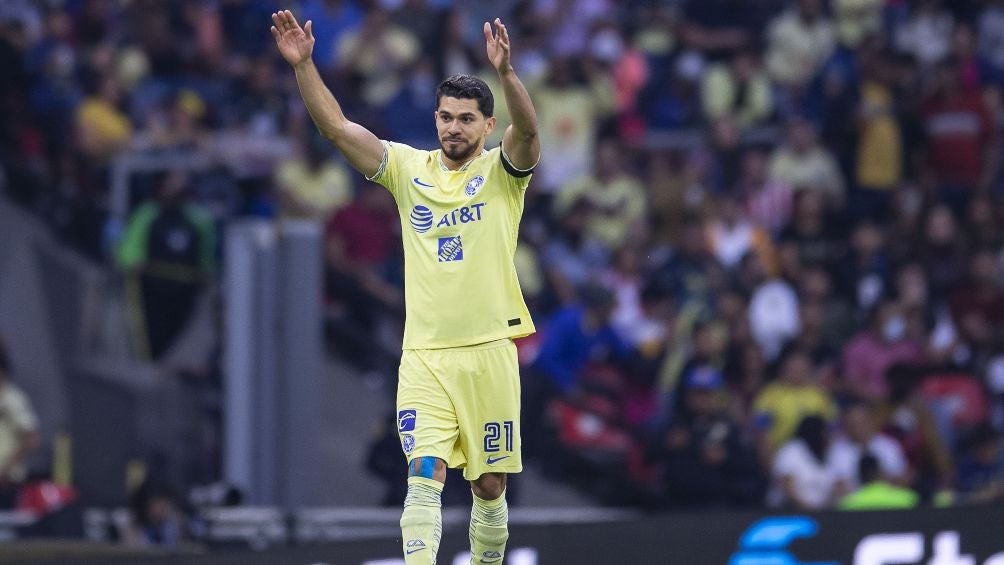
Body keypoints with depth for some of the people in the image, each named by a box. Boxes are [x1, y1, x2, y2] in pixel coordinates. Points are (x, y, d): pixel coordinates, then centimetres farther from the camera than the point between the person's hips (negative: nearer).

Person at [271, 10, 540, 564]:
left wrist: (505, 71, -39)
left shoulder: (502, 172, 1)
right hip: (423, 355, 1)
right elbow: (335, 125, 1)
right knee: (424, 475, -13)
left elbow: (527, 129, -20)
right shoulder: (408, 168, 8)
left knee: (490, 485, 6)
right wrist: (302, 64, -13)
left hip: (488, 352, -1)